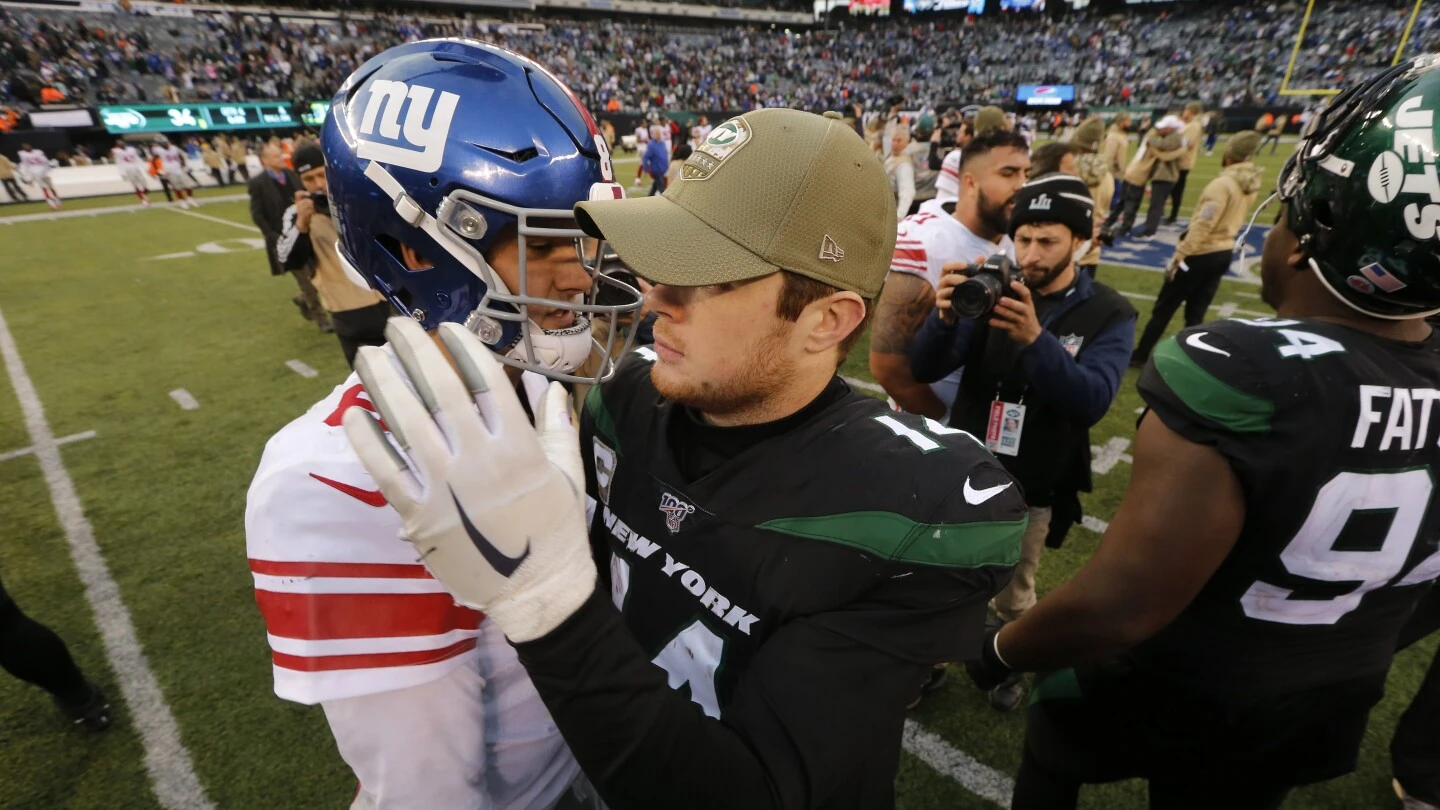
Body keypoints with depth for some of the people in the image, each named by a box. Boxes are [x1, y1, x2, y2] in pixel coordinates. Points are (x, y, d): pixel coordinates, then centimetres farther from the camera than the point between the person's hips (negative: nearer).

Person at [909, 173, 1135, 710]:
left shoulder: (1109, 315, -8)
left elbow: (1092, 402, -24)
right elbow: (924, 370, -14)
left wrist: (1036, 339, -40)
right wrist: (946, 318, -34)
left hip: (1031, 489, -1)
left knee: (1012, 595, 20)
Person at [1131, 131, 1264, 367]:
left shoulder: (1223, 183, -19)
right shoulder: (1251, 185, 7)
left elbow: (1202, 225, -22)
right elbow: (1234, 219, 14)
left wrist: (1178, 256, -21)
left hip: (1202, 254, -8)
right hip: (1224, 253, 8)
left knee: (1164, 307, 3)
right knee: (1196, 313, 13)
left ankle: (1141, 356, 10)